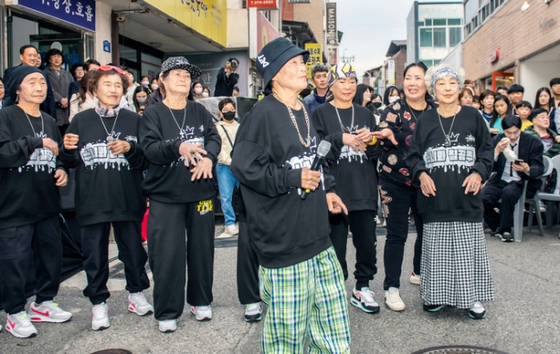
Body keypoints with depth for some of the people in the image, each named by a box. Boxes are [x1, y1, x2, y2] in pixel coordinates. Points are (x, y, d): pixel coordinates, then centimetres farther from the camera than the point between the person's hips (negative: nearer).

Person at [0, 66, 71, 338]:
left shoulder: (49, 121, 13)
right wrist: (36, 141, -23)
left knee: (52, 256, 13)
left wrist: (61, 170, 3)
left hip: (48, 204, 6)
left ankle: (43, 303, 31)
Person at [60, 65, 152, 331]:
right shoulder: (81, 120, 5)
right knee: (95, 254, 7)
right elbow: (71, 162, 5)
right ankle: (98, 303, 22)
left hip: (128, 199, 1)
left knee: (133, 250, 10)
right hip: (92, 201, 0)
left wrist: (130, 148, -17)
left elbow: (146, 159, 0)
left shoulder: (134, 120, 5)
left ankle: (136, 294, 31)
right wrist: (68, 149, -15)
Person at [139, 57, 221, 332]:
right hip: (165, 195, -3)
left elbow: (214, 138, -2)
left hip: (201, 191, 3)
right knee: (167, 253, 0)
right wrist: (178, 147, -32)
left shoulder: (200, 111, 9)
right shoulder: (153, 113, 0)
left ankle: (200, 301, 29)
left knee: (202, 247, 11)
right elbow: (150, 149, -13)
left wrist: (208, 157, -23)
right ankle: (167, 312, 15)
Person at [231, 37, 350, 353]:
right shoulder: (263, 113, -13)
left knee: (332, 312, 16)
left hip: (315, 232, 8)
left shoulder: (304, 112, 13)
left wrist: (326, 190, 11)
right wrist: (292, 179, -19)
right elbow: (243, 165, -18)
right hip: (283, 236, -8)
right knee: (288, 320, 3)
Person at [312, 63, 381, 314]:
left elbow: (377, 152, 13)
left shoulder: (365, 114, 14)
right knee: (335, 242, 2)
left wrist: (370, 141, -7)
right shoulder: (321, 114, 2)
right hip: (334, 188, -4)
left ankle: (362, 288, 22)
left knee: (366, 241, 6)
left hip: (364, 189, 4)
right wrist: (342, 139, -17)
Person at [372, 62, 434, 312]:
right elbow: (387, 139, -17)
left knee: (426, 230, 14)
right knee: (397, 234, -2)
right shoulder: (393, 110, -5)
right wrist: (387, 135, -38)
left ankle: (419, 273, 37)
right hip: (396, 181, -4)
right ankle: (391, 287, 7)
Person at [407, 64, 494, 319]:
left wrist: (479, 173, -9)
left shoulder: (472, 116, 5)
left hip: (466, 196, 0)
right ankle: (437, 294, 19)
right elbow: (414, 155, 8)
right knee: (436, 247, 5)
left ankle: (471, 297, 17)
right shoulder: (425, 120, 7)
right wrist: (421, 174, -9)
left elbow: (486, 150, 7)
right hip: (435, 197, 1)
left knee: (468, 248, 3)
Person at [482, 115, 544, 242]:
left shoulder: (533, 142, -2)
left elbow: (539, 168, -6)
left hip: (520, 182, -2)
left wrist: (527, 170, -30)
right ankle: (496, 226, 5)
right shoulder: (497, 140, 3)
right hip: (500, 180, 3)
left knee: (508, 192, -37)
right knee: (482, 198, -25)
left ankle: (505, 229, -15)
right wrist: (496, 151, -21)